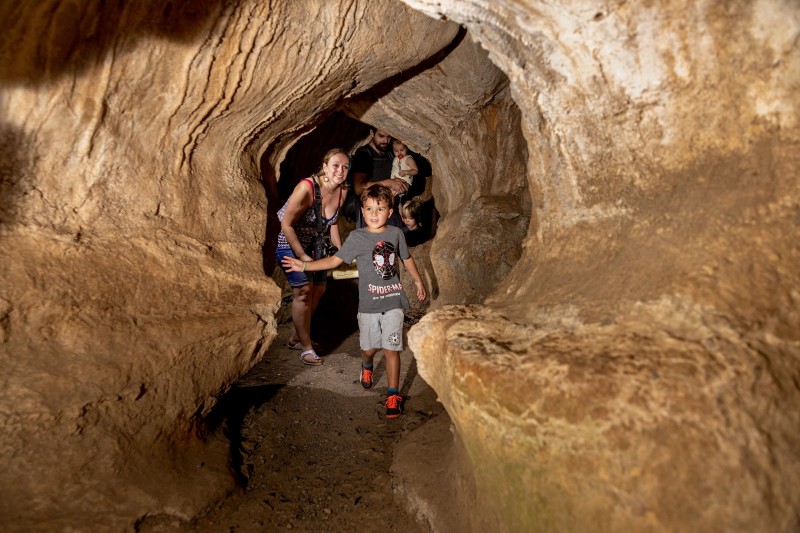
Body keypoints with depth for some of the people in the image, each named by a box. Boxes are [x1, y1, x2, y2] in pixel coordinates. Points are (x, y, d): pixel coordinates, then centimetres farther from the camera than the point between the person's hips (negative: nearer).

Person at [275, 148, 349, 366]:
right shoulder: (307, 188, -30)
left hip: (312, 243, 8)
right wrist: (302, 256, -24)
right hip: (288, 242, -8)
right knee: (304, 291, -11)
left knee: (319, 288, 10)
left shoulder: (342, 192, -9)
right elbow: (287, 224, -26)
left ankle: (297, 338, 29)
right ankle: (306, 347, 4)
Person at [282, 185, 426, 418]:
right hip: (368, 304, 0)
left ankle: (393, 395, 12)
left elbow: (407, 258, 16)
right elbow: (335, 260, -5)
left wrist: (418, 281, 24)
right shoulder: (357, 237, -5)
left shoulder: (396, 233, 1)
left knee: (391, 348, -2)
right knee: (369, 348, 11)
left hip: (393, 301, 0)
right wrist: (304, 265, -13)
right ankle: (366, 366, 48)